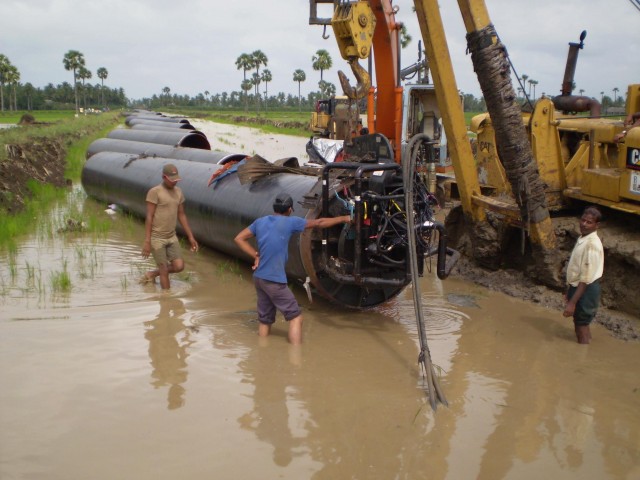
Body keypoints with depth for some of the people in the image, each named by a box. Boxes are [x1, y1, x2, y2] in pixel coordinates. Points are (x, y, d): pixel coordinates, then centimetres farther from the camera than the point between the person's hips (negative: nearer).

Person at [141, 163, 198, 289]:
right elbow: (149, 217, -14)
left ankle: (152, 274, 22)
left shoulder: (178, 191, 8)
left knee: (179, 267, 0)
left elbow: (182, 215, 13)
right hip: (157, 238, -6)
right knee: (164, 270, -2)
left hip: (172, 237, 6)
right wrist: (147, 242, -17)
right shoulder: (154, 192, -13)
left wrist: (191, 237, 11)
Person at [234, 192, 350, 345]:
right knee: (295, 317, 0)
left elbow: (239, 238, 11)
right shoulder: (290, 222, -9)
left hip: (259, 278, 7)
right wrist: (343, 219, 11)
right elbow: (319, 223, 0)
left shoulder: (260, 222, 7)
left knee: (265, 320, 16)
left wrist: (255, 255, 7)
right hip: (274, 281, -7)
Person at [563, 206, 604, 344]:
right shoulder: (582, 238, 5)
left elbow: (586, 278, -25)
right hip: (576, 286, 9)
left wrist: (572, 302, -25)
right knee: (579, 323, 21)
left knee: (582, 327, 2)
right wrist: (569, 290, 21)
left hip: (586, 290, -9)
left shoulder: (592, 244, -24)